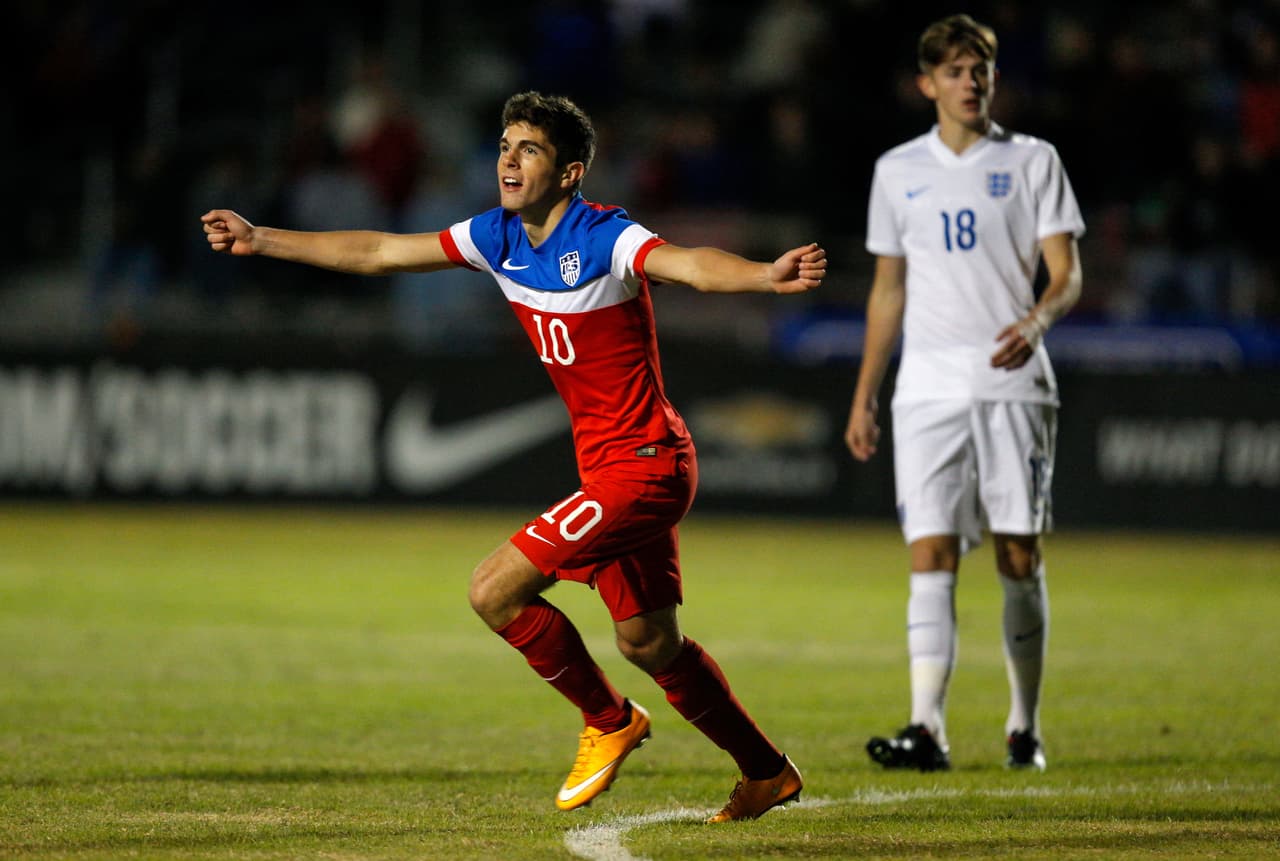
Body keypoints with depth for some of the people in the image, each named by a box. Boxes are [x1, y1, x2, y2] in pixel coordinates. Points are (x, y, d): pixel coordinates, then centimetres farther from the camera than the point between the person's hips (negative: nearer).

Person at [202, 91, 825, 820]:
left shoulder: (605, 239, -20)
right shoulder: (498, 238, 3)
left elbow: (692, 264, -39)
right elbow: (379, 253, 13)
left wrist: (766, 276, -60)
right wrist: (261, 240, 15)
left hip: (644, 465, -9)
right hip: (609, 467, 9)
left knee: (497, 589, -12)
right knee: (648, 643, 15)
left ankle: (609, 722, 7)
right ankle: (767, 773, 30)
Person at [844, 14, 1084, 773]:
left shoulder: (1031, 161, 5)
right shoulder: (898, 171, 12)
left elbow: (1066, 274, -1)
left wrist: (1034, 322, -22)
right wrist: (864, 395, 14)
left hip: (1013, 382, -1)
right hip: (928, 387, 1)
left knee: (1020, 554, 0)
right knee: (931, 554, -9)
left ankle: (1025, 726, 12)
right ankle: (928, 729, -17)